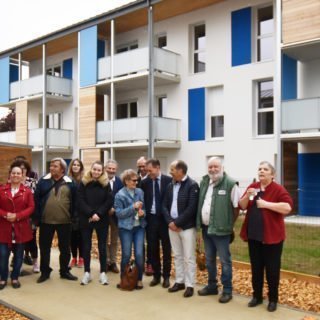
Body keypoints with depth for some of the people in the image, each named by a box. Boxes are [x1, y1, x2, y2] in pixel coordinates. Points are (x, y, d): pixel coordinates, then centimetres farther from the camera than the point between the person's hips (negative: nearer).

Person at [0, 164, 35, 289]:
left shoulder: (27, 191, 1)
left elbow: (31, 207, -4)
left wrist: (17, 216, -16)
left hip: (21, 228, 0)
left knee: (18, 255, 8)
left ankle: (15, 278, 23)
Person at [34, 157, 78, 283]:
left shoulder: (70, 183, 1)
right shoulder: (43, 181, 1)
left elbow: (74, 201, 3)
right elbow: (36, 199, 0)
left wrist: (72, 217, -1)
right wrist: (37, 217, -5)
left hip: (64, 221, 0)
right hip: (46, 221, 0)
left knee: (65, 248, 10)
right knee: (44, 247, 10)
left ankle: (65, 271, 25)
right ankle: (45, 272, 24)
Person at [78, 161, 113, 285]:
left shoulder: (106, 184, 0)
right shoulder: (84, 183, 0)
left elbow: (109, 201, -5)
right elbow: (81, 201, -6)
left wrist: (99, 213, -16)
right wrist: (91, 213, -16)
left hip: (102, 219, 0)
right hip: (86, 219, 0)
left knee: (102, 246, 5)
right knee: (86, 246, 6)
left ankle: (103, 273, 14)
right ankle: (87, 272, 17)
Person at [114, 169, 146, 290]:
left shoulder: (140, 192, 3)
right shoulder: (120, 195, -7)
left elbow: (144, 207, 13)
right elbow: (119, 213, -11)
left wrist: (143, 212, -10)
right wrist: (133, 207, -19)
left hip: (139, 227, 3)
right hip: (126, 228, -2)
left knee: (139, 254, -2)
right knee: (126, 255, 4)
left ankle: (139, 279, 14)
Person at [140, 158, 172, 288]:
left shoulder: (169, 180, -7)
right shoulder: (145, 182, 0)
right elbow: (142, 199, 5)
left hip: (164, 218, -2)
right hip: (151, 218, 2)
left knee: (166, 248, 9)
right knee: (153, 248, 10)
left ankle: (166, 276, 20)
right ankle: (156, 275, 23)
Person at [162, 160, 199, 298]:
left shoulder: (192, 185, -12)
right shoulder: (170, 186, 9)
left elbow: (191, 209, -18)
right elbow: (165, 205, 8)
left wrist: (177, 222, -16)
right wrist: (170, 221, -7)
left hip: (187, 227, -6)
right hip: (172, 226, 7)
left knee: (188, 257, 1)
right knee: (177, 256, 15)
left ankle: (189, 285, 11)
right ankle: (179, 281, 26)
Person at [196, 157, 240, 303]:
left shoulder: (230, 184, -15)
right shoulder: (204, 182, 8)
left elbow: (237, 207, -11)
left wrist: (229, 223, -5)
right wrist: (200, 222, 12)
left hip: (220, 229, -7)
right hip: (206, 228, 7)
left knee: (224, 260, 4)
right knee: (209, 260, 18)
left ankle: (227, 290, 17)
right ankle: (212, 286, 33)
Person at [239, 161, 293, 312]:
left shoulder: (278, 189, -10)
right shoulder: (252, 186, 8)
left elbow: (288, 207, -22)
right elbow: (242, 206, 8)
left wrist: (266, 204, -22)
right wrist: (247, 196, -12)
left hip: (271, 236, -5)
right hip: (254, 235, 5)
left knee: (272, 269, 5)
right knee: (256, 267, 14)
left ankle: (273, 299, 20)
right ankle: (257, 296, 28)